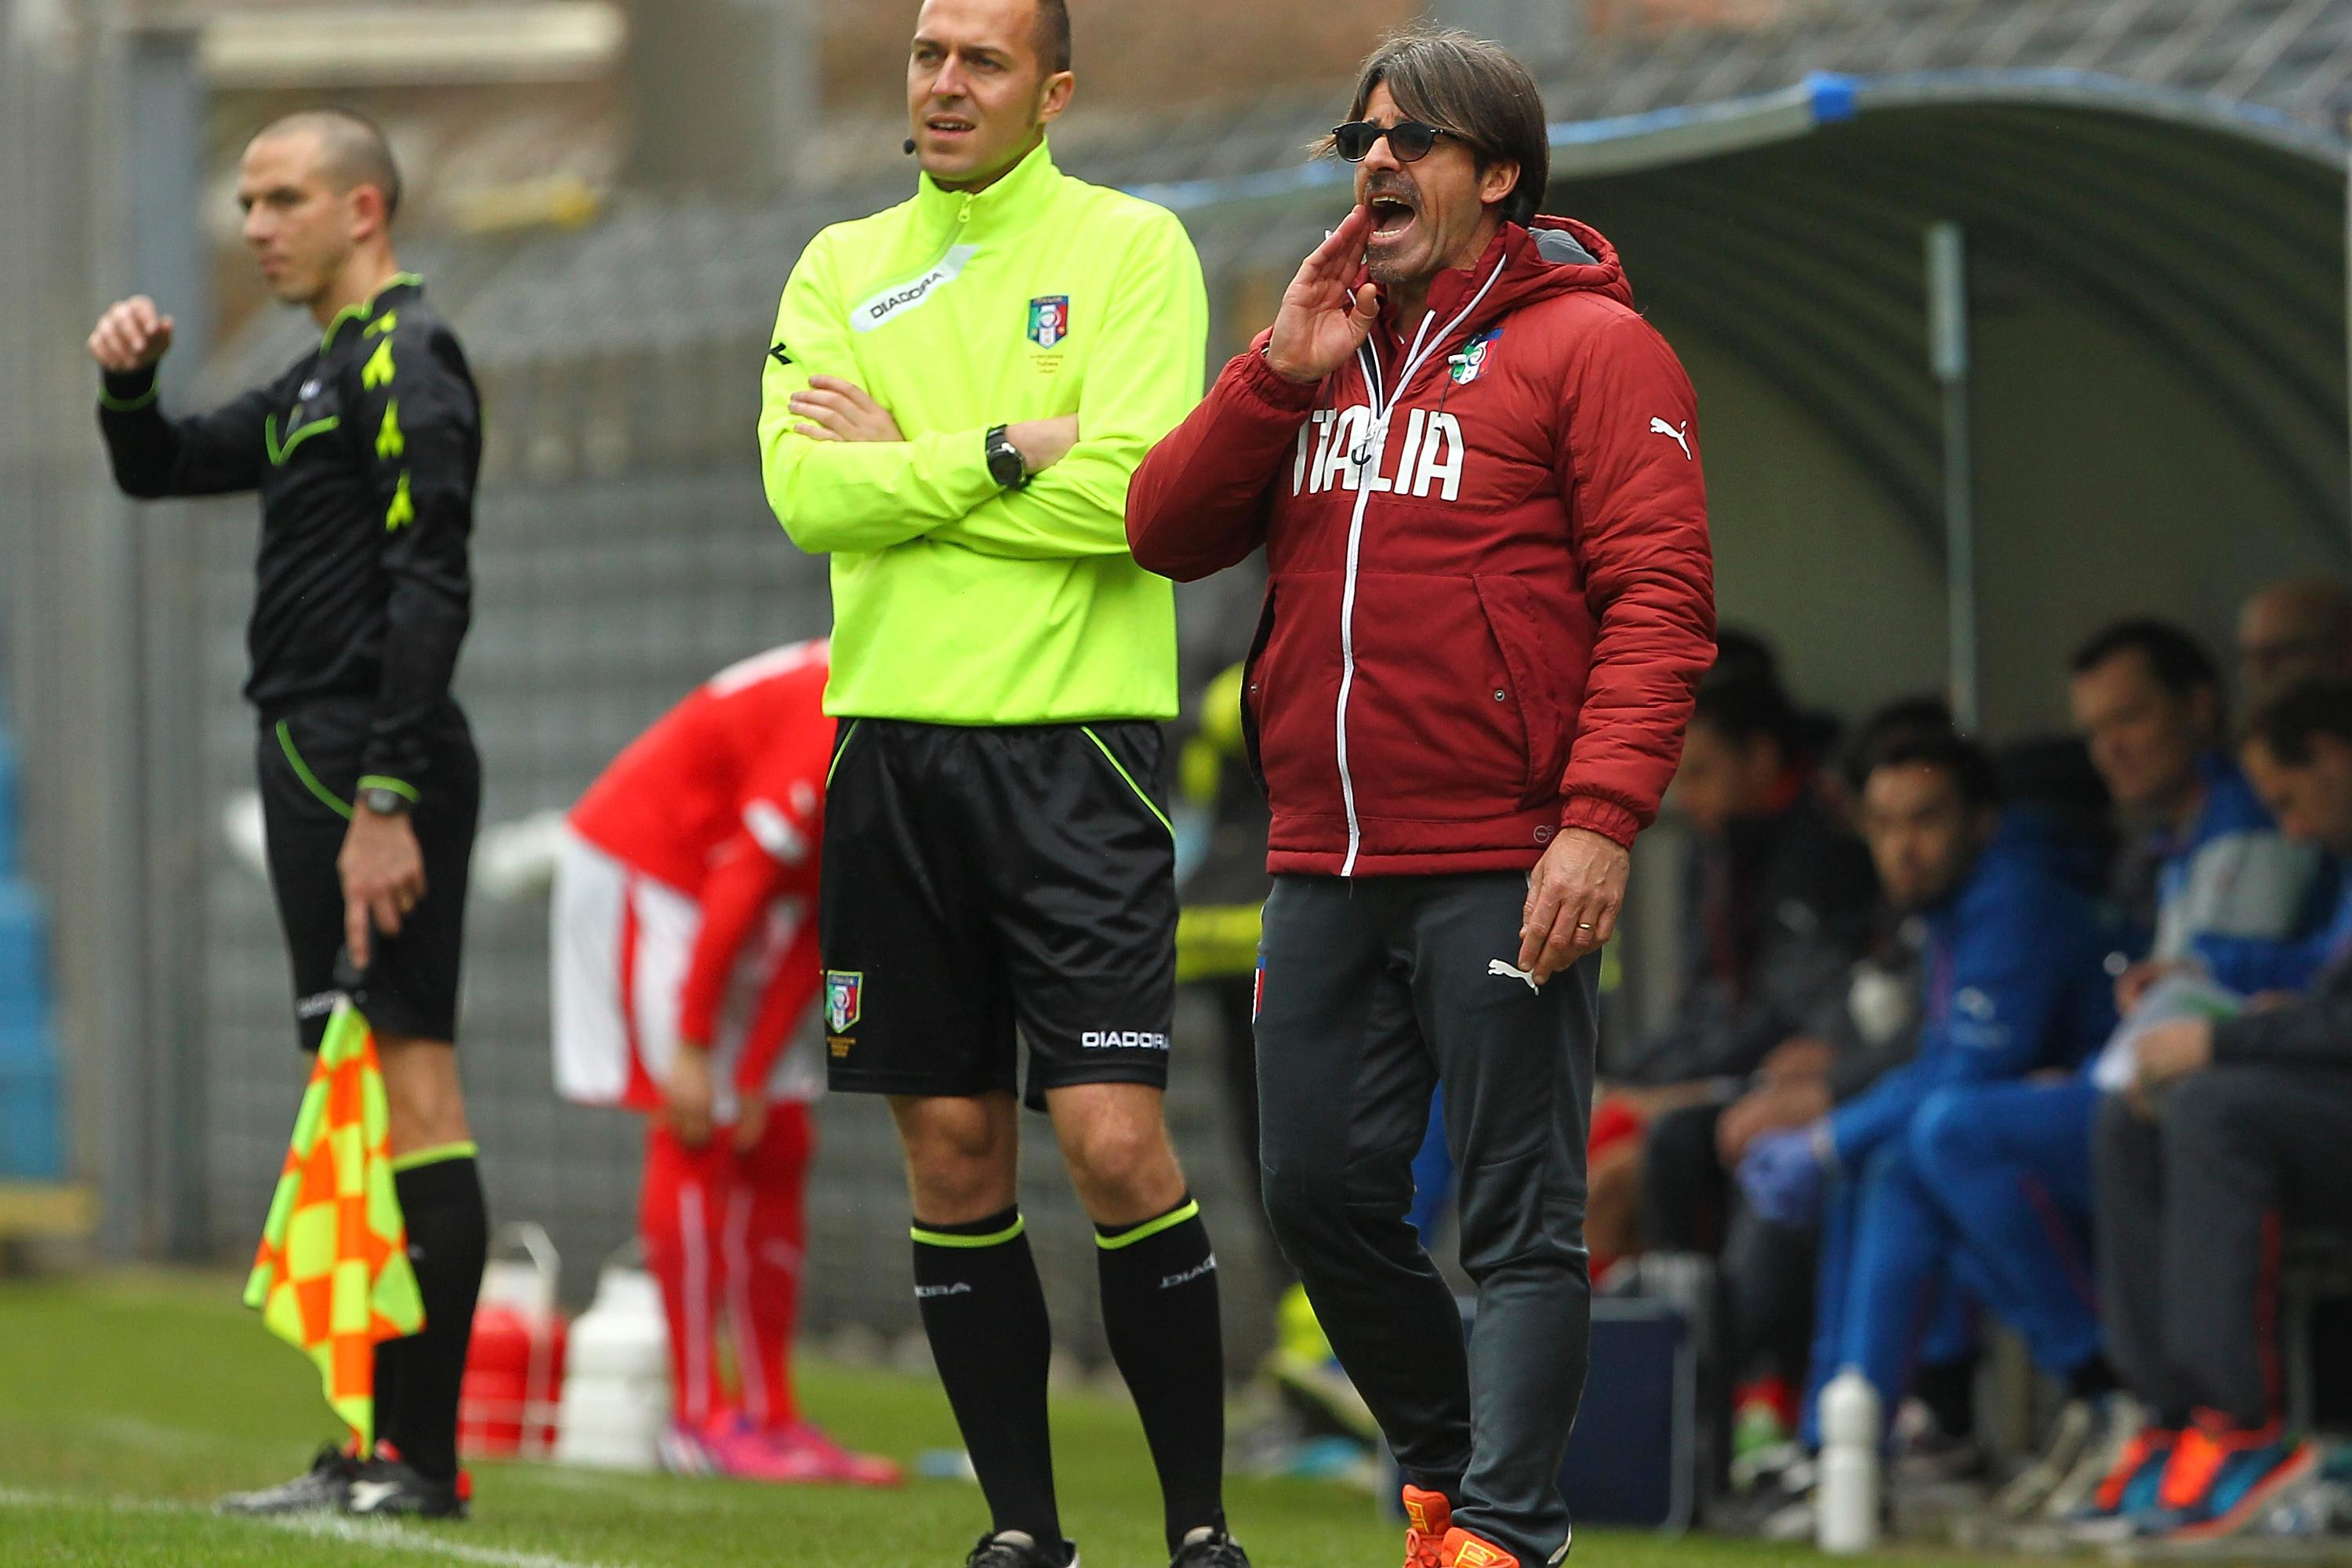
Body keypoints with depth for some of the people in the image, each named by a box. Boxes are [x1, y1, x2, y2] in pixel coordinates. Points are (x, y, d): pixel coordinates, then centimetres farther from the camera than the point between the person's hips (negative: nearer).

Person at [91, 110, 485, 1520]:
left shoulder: (404, 360, -9)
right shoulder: (323, 379, 21)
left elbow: (432, 593, -18)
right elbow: (159, 472, 32)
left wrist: (386, 803, -25)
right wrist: (131, 383, 9)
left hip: (373, 767, -10)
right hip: (322, 765, 10)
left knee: (410, 1090, -12)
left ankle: (425, 1460, -15)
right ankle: (377, 1449, 12)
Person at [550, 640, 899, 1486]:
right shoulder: (844, 726, -30)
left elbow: (819, 922, -3)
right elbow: (743, 880, -25)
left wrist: (760, 1071, -7)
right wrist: (692, 1045, -20)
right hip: (640, 869, -9)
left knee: (778, 1146, 5)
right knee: (696, 1137, -12)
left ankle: (771, 1416, 7)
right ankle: (698, 1417, -12)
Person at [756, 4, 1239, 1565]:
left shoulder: (1132, 246, 0)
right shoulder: (843, 267, 12)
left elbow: (1128, 490, -14)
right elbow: (802, 492, -3)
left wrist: (899, 462, -8)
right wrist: (1006, 454, -11)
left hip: (1075, 742, -4)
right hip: (891, 743, 4)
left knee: (1114, 1138, -11)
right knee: (952, 1154, 6)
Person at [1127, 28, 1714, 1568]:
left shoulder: (1587, 346, -3)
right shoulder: (1329, 347, 17)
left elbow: (1660, 599, -10)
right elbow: (1166, 532, 10)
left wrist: (1601, 819, -20)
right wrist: (1281, 373, -3)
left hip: (1500, 868, -7)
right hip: (1325, 866, 7)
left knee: (1522, 1213, -4)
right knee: (1324, 1192, 9)